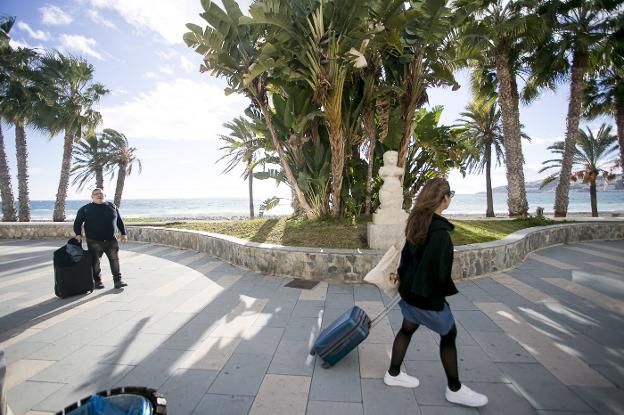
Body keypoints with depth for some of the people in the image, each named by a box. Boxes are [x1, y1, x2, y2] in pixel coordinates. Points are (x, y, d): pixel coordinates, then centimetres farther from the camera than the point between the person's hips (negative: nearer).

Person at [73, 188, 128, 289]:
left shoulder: (112, 206, 9)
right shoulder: (85, 209, 3)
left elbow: (119, 221, 14)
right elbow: (77, 222, 4)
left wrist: (123, 233, 12)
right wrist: (78, 234, -10)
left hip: (111, 240, 2)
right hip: (94, 242, -1)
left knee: (115, 260, 0)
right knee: (95, 262, 5)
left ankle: (118, 280, 5)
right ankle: (97, 281, 19)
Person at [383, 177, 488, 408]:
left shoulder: (417, 222, 2)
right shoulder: (439, 229, -25)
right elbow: (437, 268, -25)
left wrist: (404, 279, 20)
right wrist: (448, 290, -8)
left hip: (411, 290, 8)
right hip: (428, 295, -8)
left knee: (407, 329, 21)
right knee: (449, 335, 12)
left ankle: (393, 374, 37)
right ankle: (454, 389, 31)